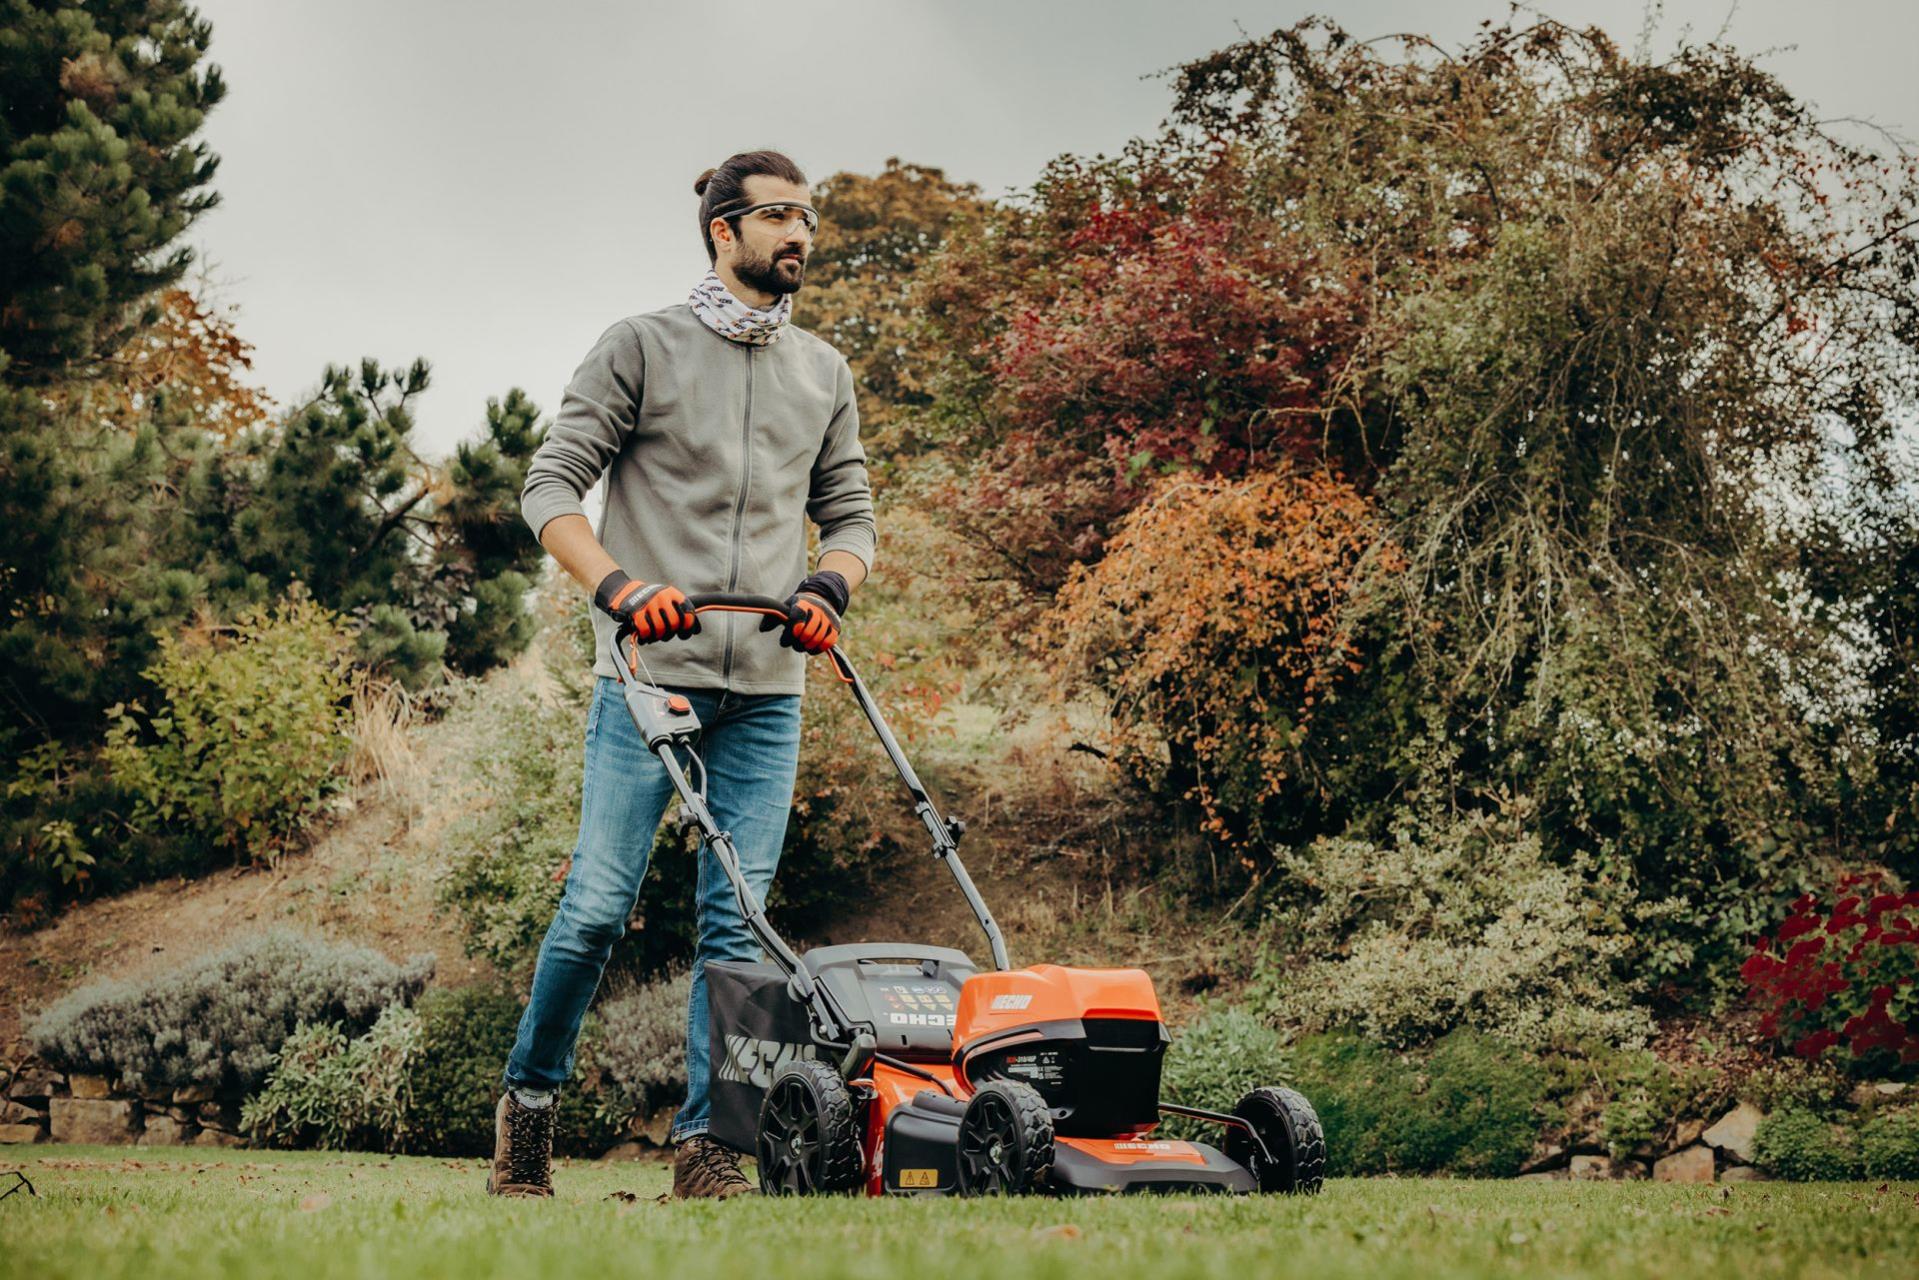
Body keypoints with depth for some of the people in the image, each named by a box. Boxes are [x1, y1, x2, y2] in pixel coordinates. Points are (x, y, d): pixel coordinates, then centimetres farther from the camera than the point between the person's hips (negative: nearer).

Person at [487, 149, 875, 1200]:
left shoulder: (824, 373, 17)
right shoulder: (641, 347, 3)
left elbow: (849, 514, 20)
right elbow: (550, 487, -1)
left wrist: (829, 586, -2)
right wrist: (619, 588, -17)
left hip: (766, 690, 4)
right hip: (649, 675, -4)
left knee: (737, 917, 0)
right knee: (599, 904, -6)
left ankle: (705, 1142, 4)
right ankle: (529, 1096, 14)